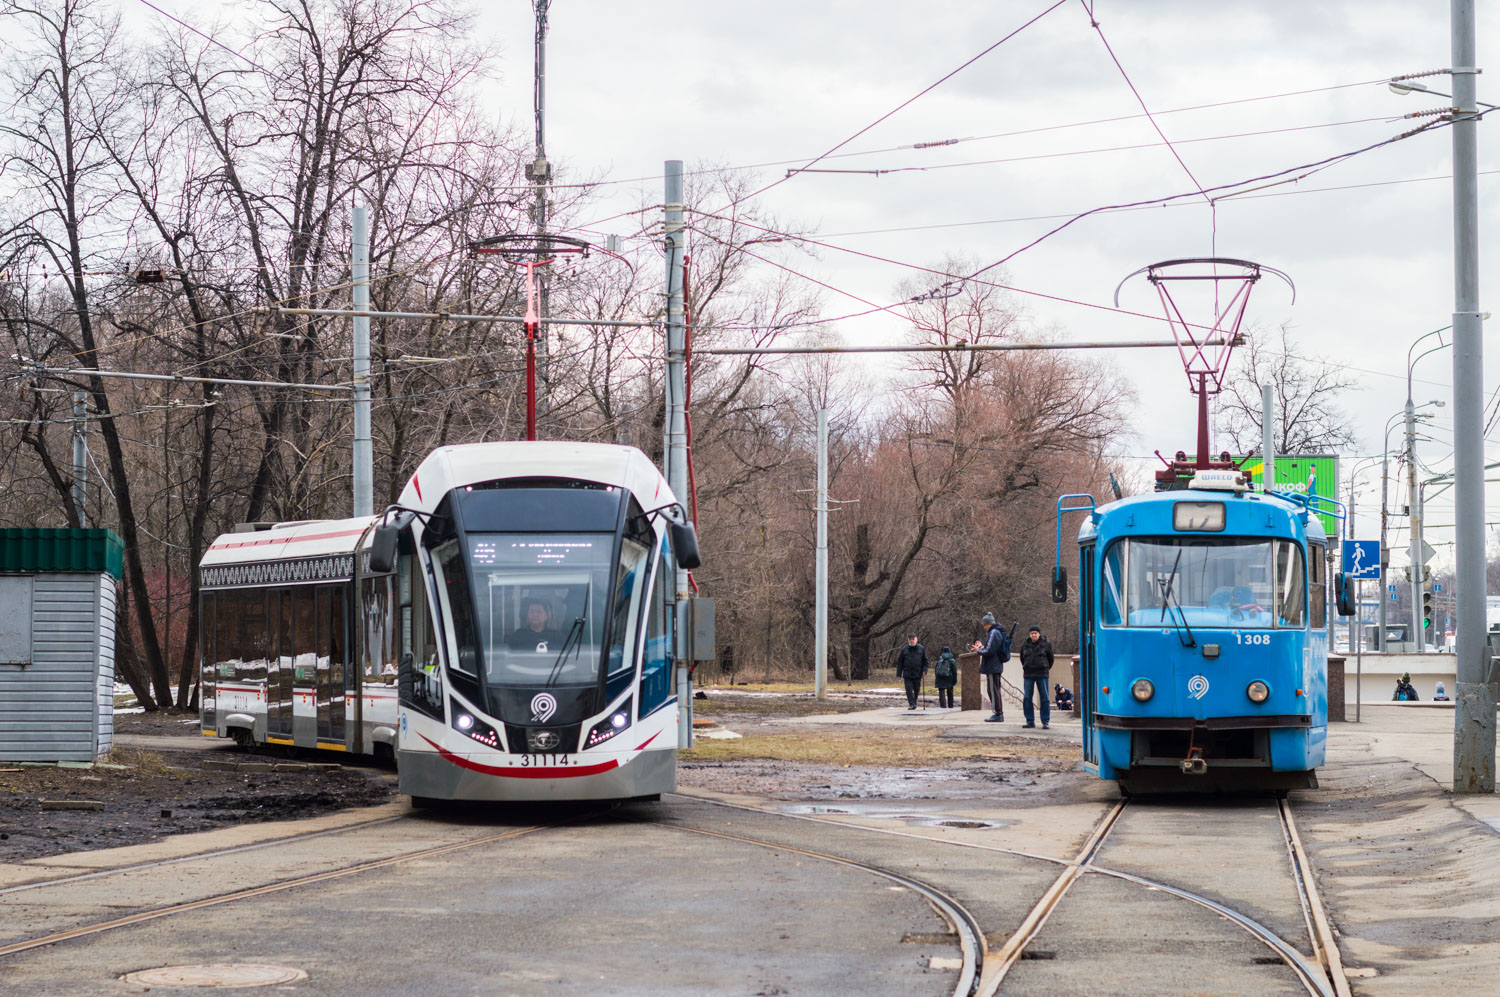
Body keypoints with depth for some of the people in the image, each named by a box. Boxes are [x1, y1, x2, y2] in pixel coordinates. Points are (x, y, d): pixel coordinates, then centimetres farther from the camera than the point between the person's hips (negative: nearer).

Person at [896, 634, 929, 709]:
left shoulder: (921, 649, 5)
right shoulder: (904, 650, 4)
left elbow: (925, 661, 8)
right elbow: (900, 662, 7)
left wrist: (924, 670, -6)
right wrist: (899, 674, 3)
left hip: (917, 674, 0)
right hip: (907, 674, 0)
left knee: (916, 689, 8)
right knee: (909, 689, -7)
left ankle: (914, 702, 27)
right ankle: (911, 704, -7)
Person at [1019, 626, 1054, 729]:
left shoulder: (1046, 644, 0)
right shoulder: (1025, 644, 6)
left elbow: (1050, 658, 13)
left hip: (1042, 674, -2)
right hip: (1028, 674, 2)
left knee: (1044, 698, -3)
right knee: (1027, 698, -2)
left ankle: (1046, 722, 0)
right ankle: (1030, 721, 5)